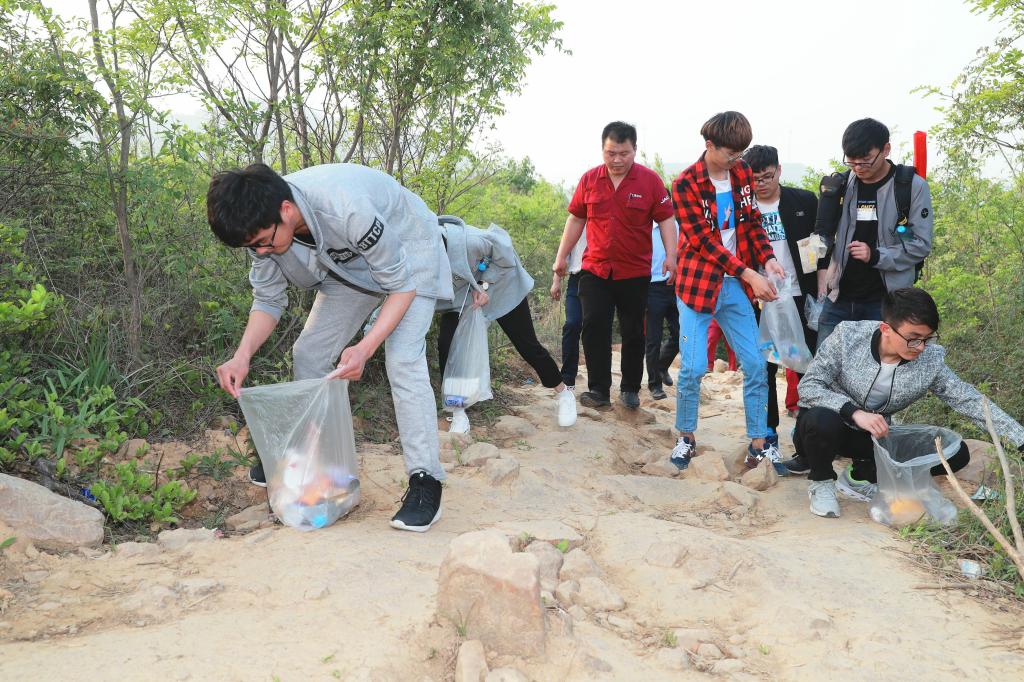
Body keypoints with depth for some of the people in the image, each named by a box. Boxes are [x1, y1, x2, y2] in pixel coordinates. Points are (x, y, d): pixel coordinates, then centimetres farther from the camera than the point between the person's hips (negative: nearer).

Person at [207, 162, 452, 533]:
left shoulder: (348, 209, -42)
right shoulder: (263, 223, -21)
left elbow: (401, 284, -31)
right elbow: (268, 299, -9)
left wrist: (365, 347, -42)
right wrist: (243, 355, -27)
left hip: (407, 254, -6)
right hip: (349, 262, 7)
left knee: (402, 357, -23)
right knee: (309, 353, 3)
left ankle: (425, 480, -17)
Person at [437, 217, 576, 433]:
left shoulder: (470, 240, -41)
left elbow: (505, 257, -22)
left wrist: (484, 285, -25)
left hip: (501, 287, -3)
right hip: (459, 296, 4)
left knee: (527, 344, 3)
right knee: (446, 344, -16)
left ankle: (564, 393, 26)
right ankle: (458, 412, 0)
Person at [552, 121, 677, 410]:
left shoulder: (650, 180, -5)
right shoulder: (589, 180, 2)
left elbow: (666, 220, -2)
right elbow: (575, 219, 11)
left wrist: (671, 256, -15)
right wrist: (561, 256, 10)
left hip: (635, 272, -1)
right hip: (595, 269, 2)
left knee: (633, 332, 8)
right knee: (594, 326, -6)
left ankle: (630, 389, 23)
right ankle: (599, 390, 2)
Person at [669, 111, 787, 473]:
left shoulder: (742, 173, 6)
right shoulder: (685, 184, -11)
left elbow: (752, 222, 10)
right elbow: (704, 241, -17)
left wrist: (768, 258, -9)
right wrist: (748, 273, -22)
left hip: (737, 285, 5)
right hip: (698, 283, -5)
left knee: (756, 365, 4)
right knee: (693, 369, -4)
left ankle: (758, 444, 15)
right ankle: (686, 437, 18)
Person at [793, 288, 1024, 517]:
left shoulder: (931, 361, -13)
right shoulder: (848, 336, -22)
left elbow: (971, 401, -8)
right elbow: (808, 385, -22)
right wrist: (855, 412, -36)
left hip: (875, 436, 4)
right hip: (829, 428, -4)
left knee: (957, 453, -9)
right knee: (822, 420, -40)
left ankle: (859, 475, -1)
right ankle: (821, 481, -7)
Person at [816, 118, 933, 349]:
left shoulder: (913, 186, -3)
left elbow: (921, 244, -5)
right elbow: (824, 234, 15)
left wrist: (875, 256, -16)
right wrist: (823, 269, 1)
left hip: (885, 301, -3)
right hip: (838, 298, 3)